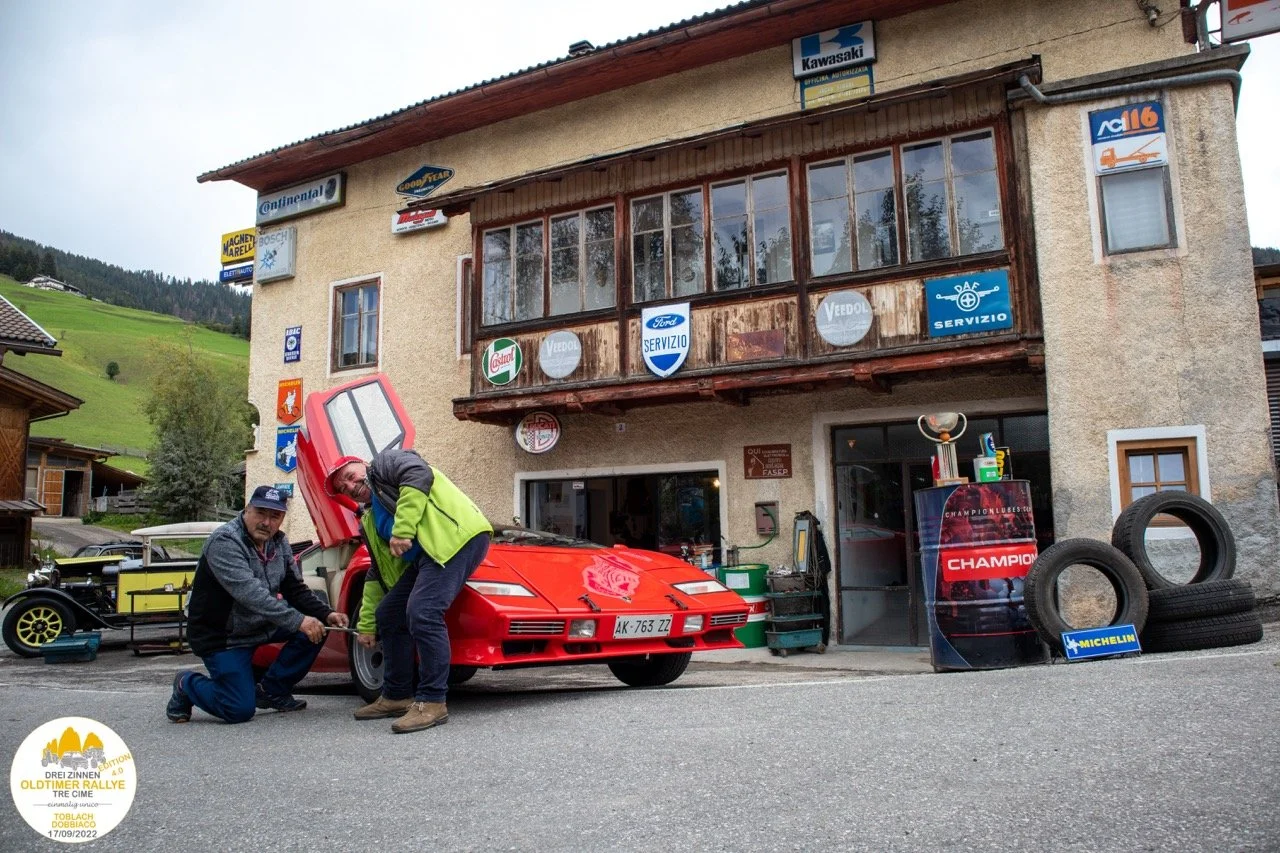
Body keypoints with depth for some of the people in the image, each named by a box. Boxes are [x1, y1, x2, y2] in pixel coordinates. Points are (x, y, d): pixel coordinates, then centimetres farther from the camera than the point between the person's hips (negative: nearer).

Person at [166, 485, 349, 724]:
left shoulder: (279, 543, 1)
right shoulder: (224, 542, -24)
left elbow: (295, 588, 4)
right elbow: (249, 593, -36)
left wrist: (326, 614, -14)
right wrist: (297, 621, -41)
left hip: (262, 625, 7)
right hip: (221, 635, -7)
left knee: (316, 627, -13)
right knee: (240, 711, -13)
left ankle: (271, 691, 4)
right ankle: (187, 685, 16)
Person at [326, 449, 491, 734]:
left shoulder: (385, 464, 9)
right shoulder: (371, 520, 30)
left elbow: (419, 475, -14)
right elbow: (378, 574, 30)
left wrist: (403, 530, -18)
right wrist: (366, 625, 29)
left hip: (457, 537, -10)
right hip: (424, 557, 10)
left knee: (422, 612, -22)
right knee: (388, 614, 11)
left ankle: (432, 702, -16)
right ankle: (397, 697, 20)